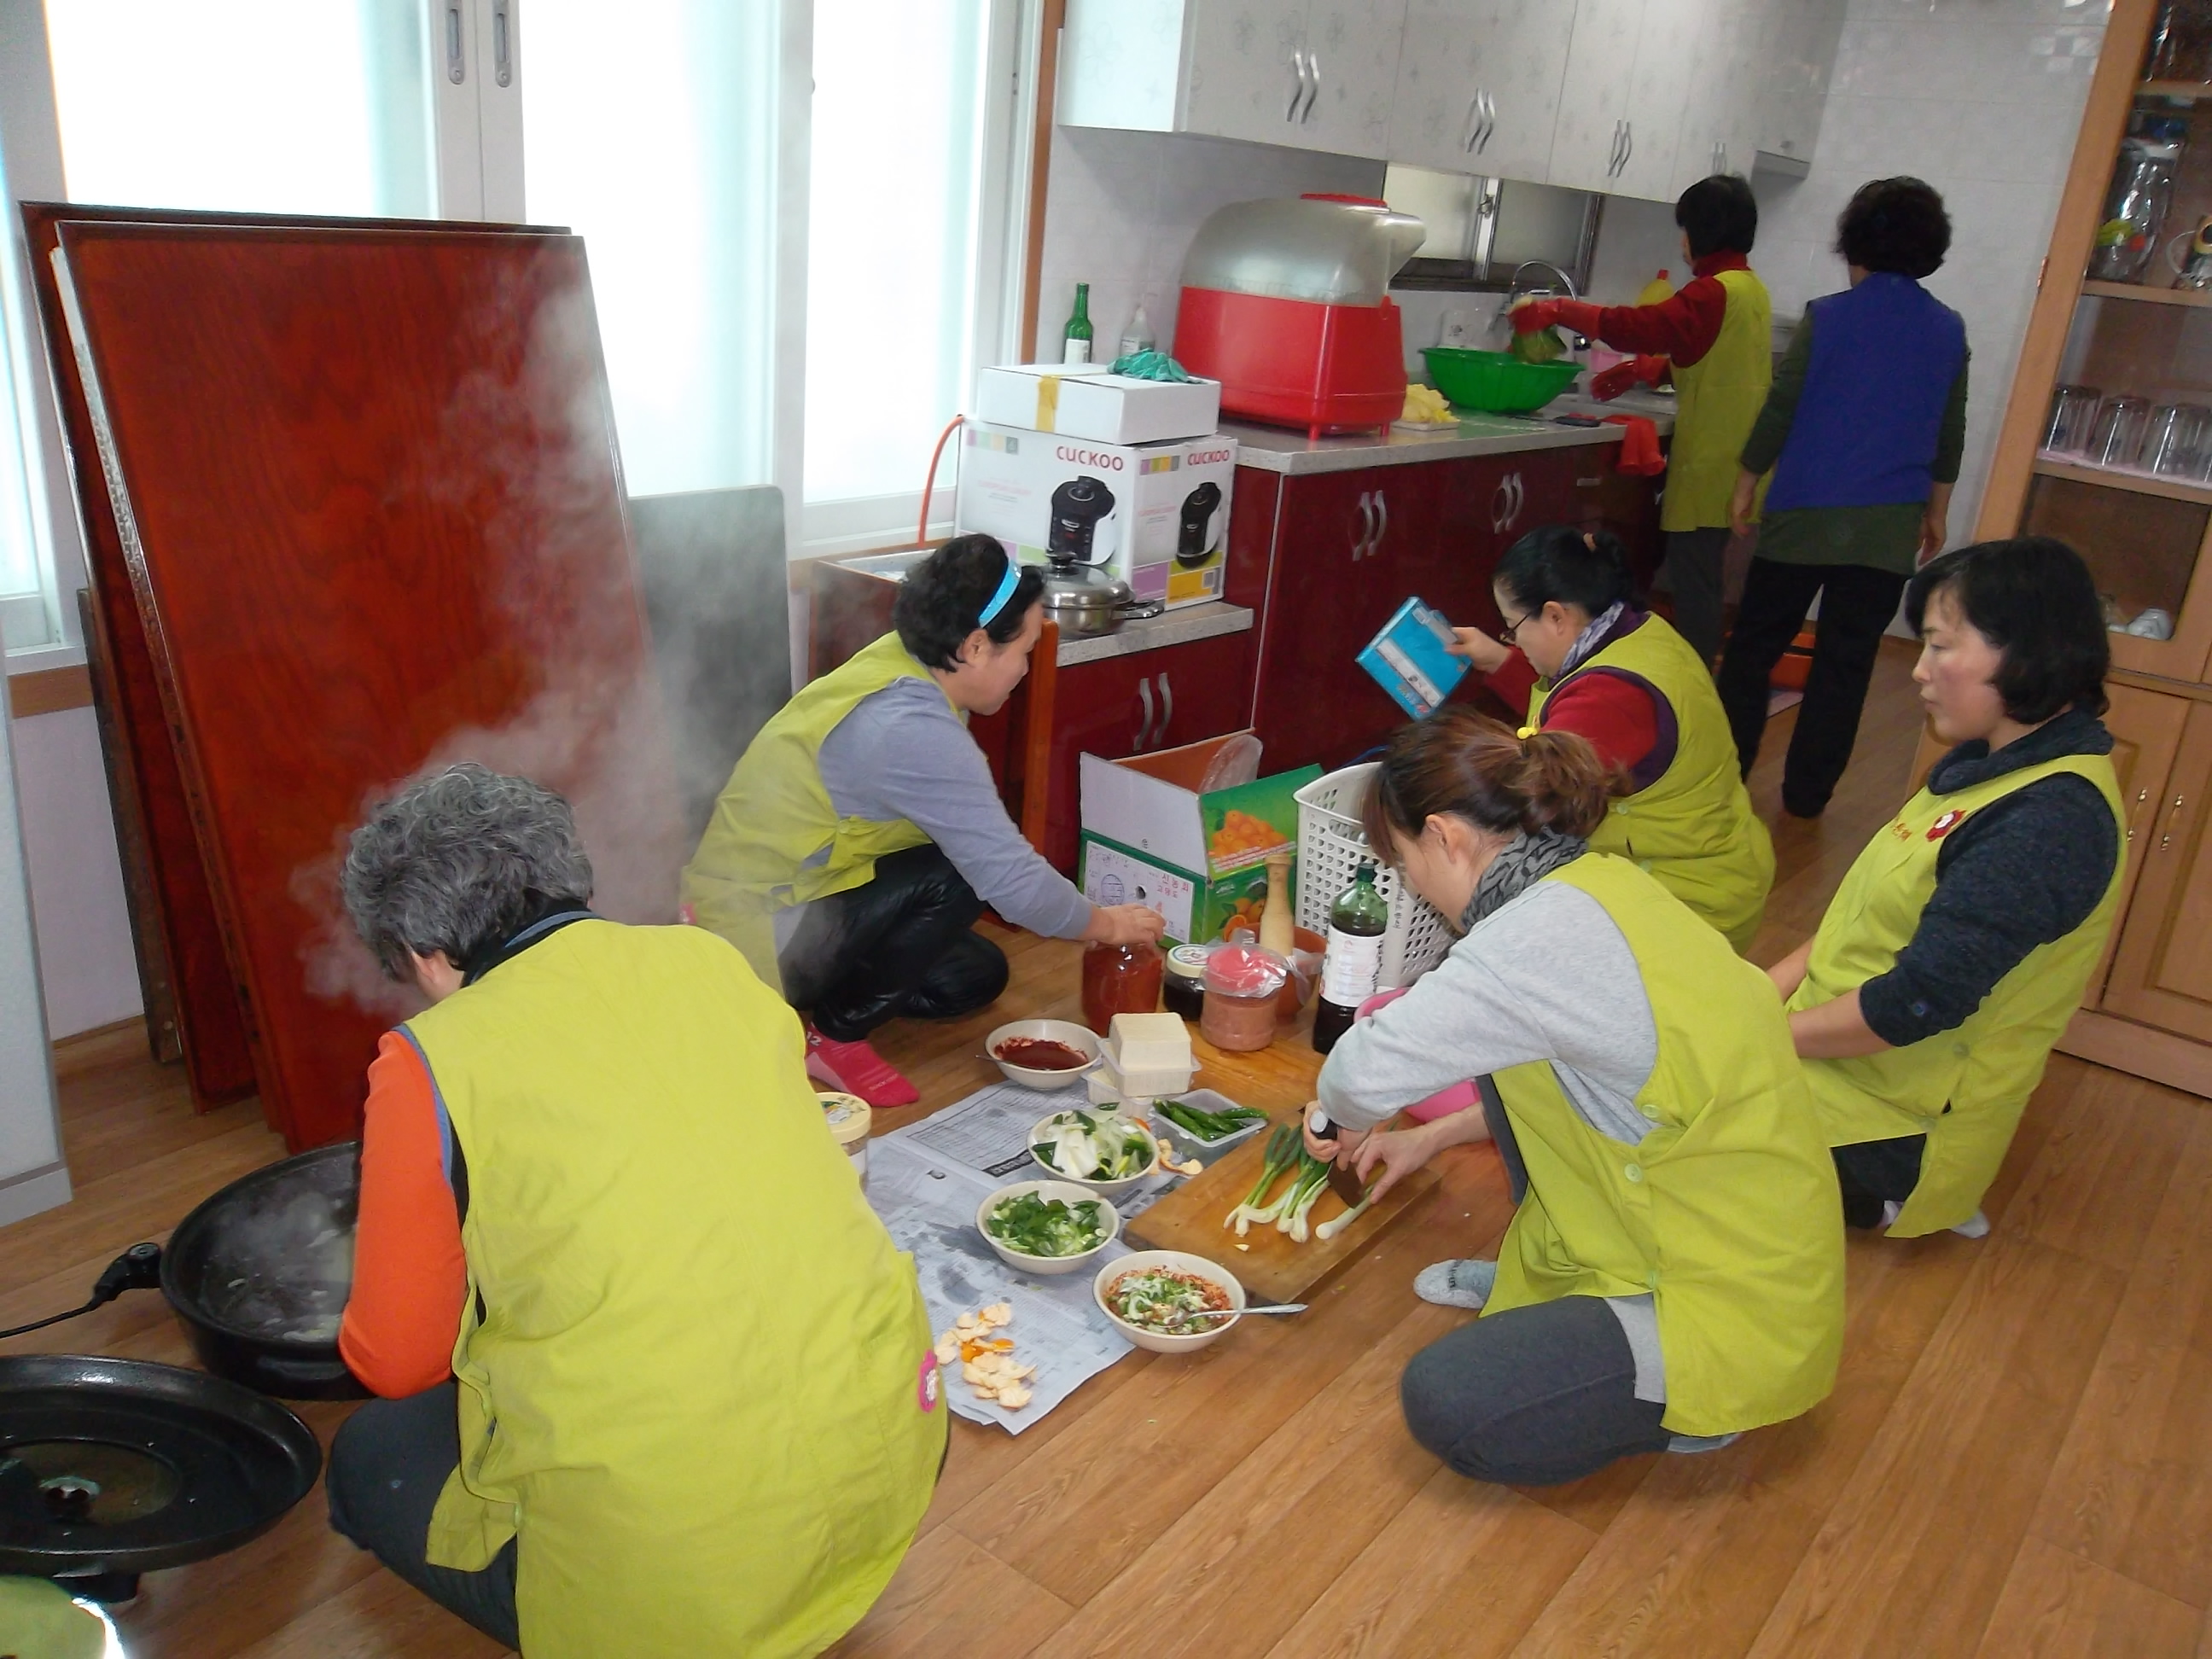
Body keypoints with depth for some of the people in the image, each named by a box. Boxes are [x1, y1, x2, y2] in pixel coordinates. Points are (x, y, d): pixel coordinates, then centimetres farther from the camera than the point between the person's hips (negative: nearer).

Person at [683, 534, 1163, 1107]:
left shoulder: (893, 666, -2)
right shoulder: (911, 730, -30)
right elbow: (1013, 881, -26)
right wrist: (1106, 924, -10)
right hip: (759, 938, -9)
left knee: (975, 976, 10)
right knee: (953, 880, -24)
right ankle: (836, 1036, -7)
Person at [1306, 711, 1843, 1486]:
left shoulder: (1543, 934, -28)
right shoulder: (1600, 882, 1)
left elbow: (1362, 1077, -25)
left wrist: (1340, 1118, 0)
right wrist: (1431, 1137, 21)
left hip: (1738, 1312, -9)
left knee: (1445, 1403, -14)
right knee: (1511, 1059, 8)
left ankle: (1691, 1404, 6)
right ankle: (1545, 1278, 22)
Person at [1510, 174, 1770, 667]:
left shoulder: (1715, 292, -15)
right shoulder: (1750, 288, 14)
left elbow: (1636, 325, -21)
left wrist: (1556, 310, -13)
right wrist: (1640, 371, 16)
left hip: (1709, 466, -9)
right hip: (1730, 462, 9)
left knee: (1693, 583, -4)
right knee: (1699, 580, 14)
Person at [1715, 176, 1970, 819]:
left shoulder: (1827, 316, -7)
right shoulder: (1948, 330, 4)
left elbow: (1780, 409, -5)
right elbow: (1949, 436, 11)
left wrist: (1746, 484, 7)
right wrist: (1936, 511, 22)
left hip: (1807, 514, -3)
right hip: (1890, 526, 3)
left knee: (1754, 646, 10)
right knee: (1846, 664, 8)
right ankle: (1806, 792, 14)